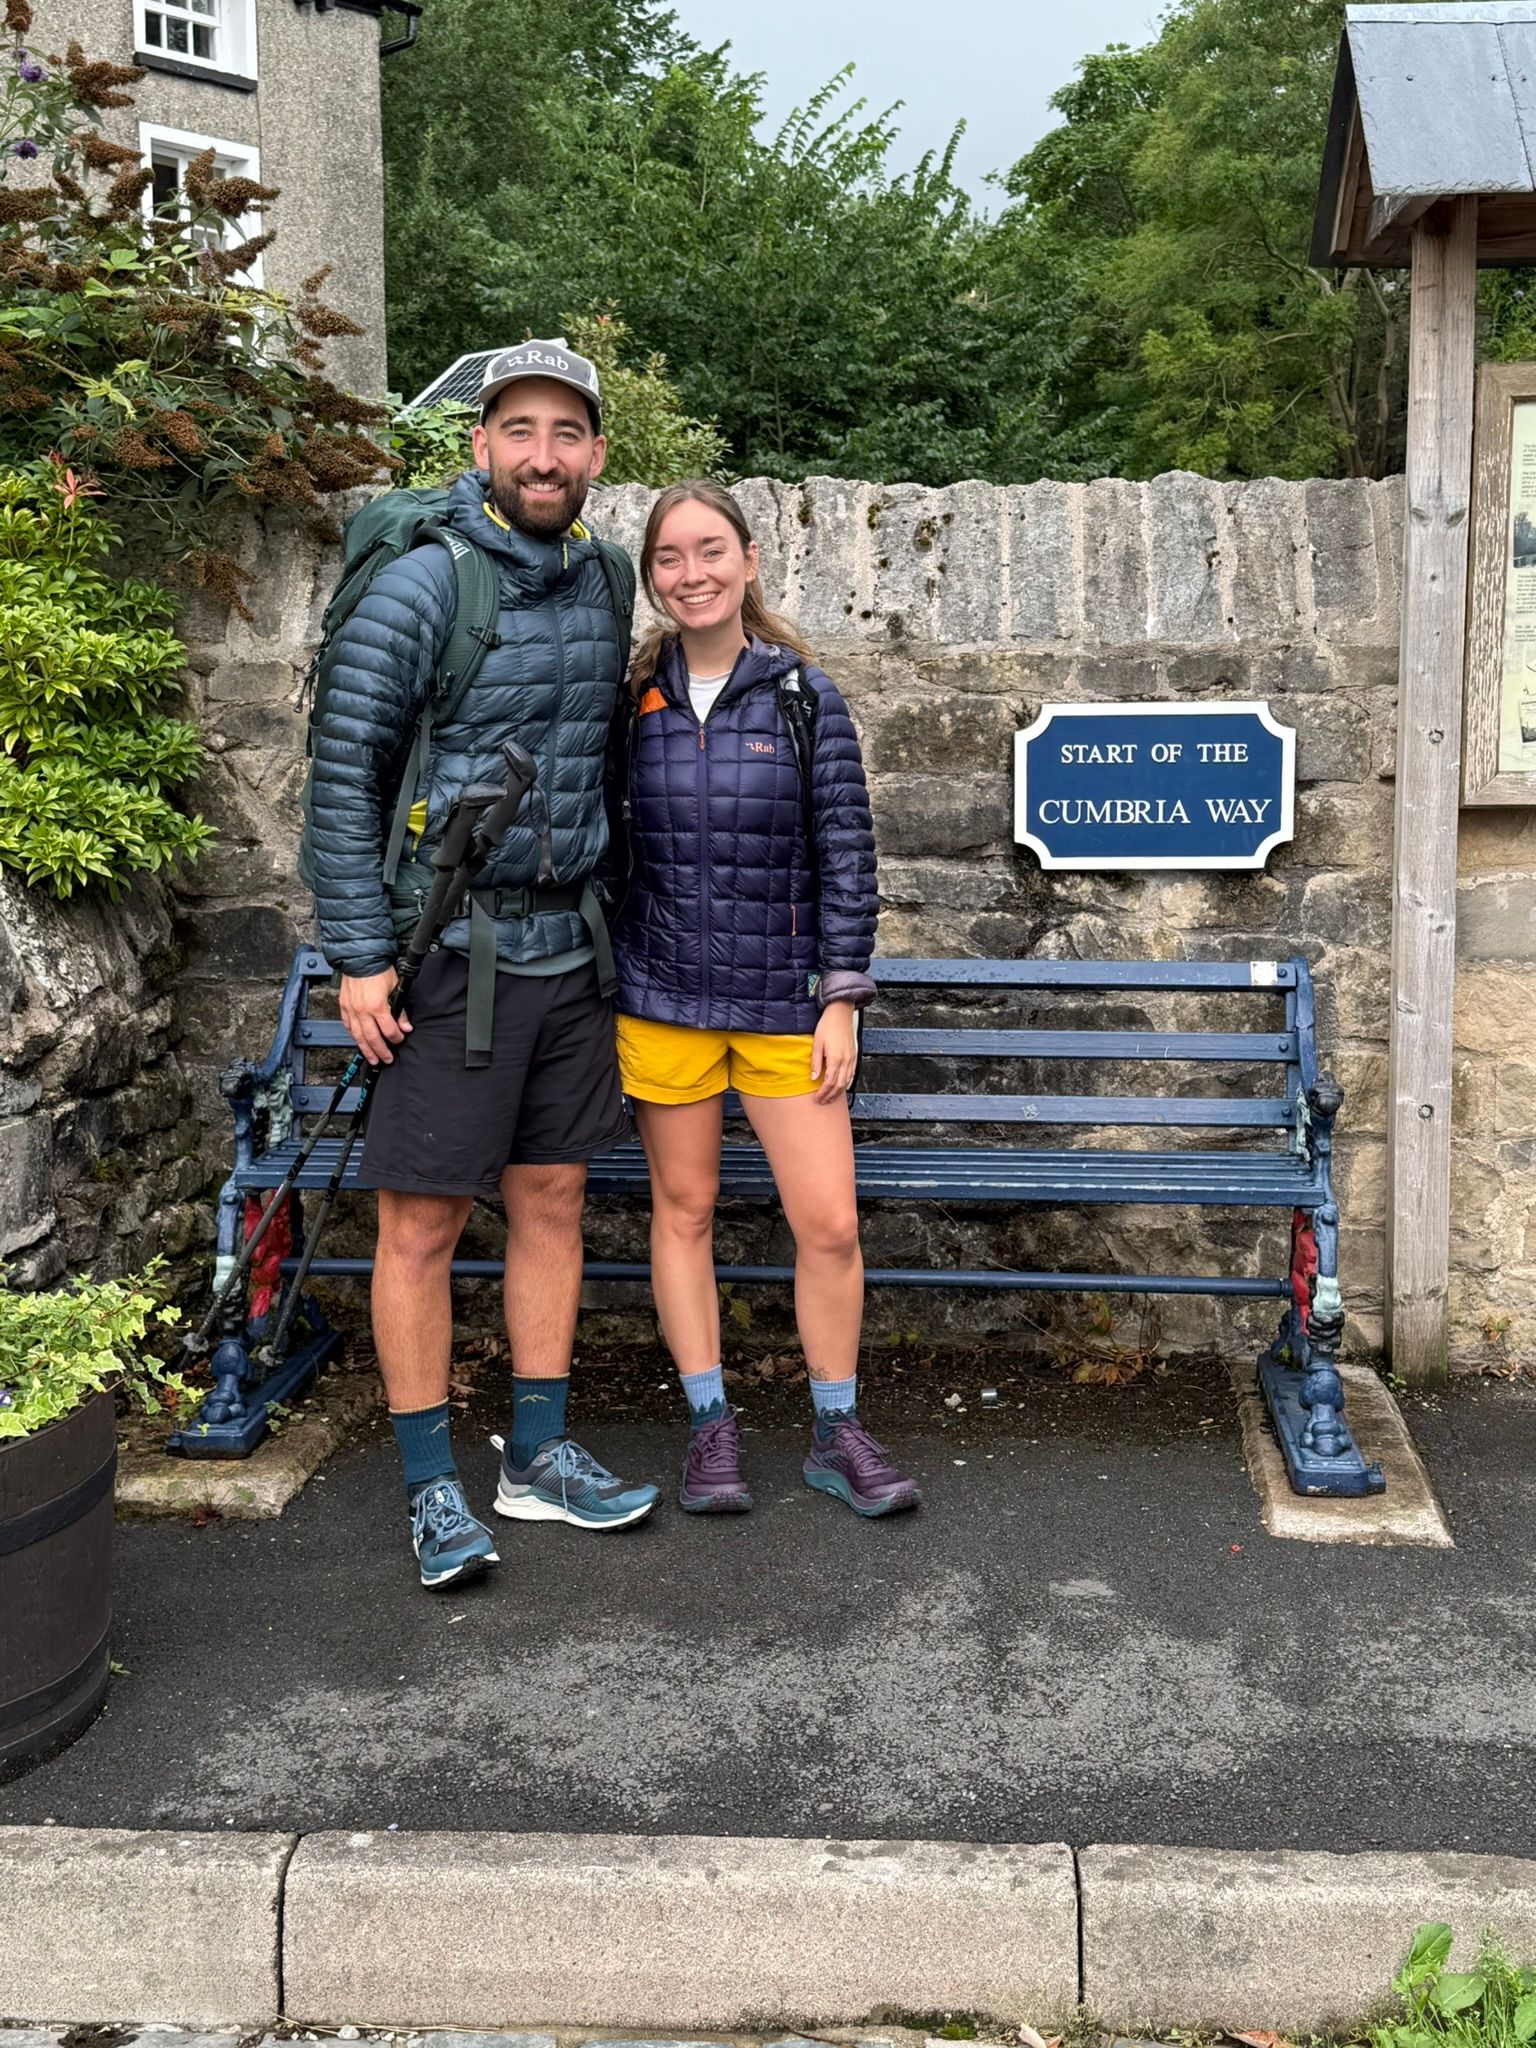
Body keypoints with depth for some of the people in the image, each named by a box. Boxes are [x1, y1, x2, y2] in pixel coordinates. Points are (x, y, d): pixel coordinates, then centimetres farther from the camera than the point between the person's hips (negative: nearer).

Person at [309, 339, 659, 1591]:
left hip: (568, 944, 6)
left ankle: (539, 1459, 23)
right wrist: (359, 957, -13)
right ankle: (432, 1487, 10)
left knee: (552, 1198, 11)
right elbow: (345, 774, -10)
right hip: (453, 947, -6)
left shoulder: (601, 582, 7)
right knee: (423, 1221, -1)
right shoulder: (421, 590, -12)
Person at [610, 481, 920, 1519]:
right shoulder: (632, 699, 2)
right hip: (662, 994, 1)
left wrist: (842, 999, -5)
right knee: (684, 1209, 8)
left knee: (830, 1222, -3)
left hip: (783, 996, -1)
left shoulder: (804, 693, -1)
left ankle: (838, 1433, 15)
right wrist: (601, 995, 6)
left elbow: (846, 850, -1)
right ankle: (711, 1428, 21)